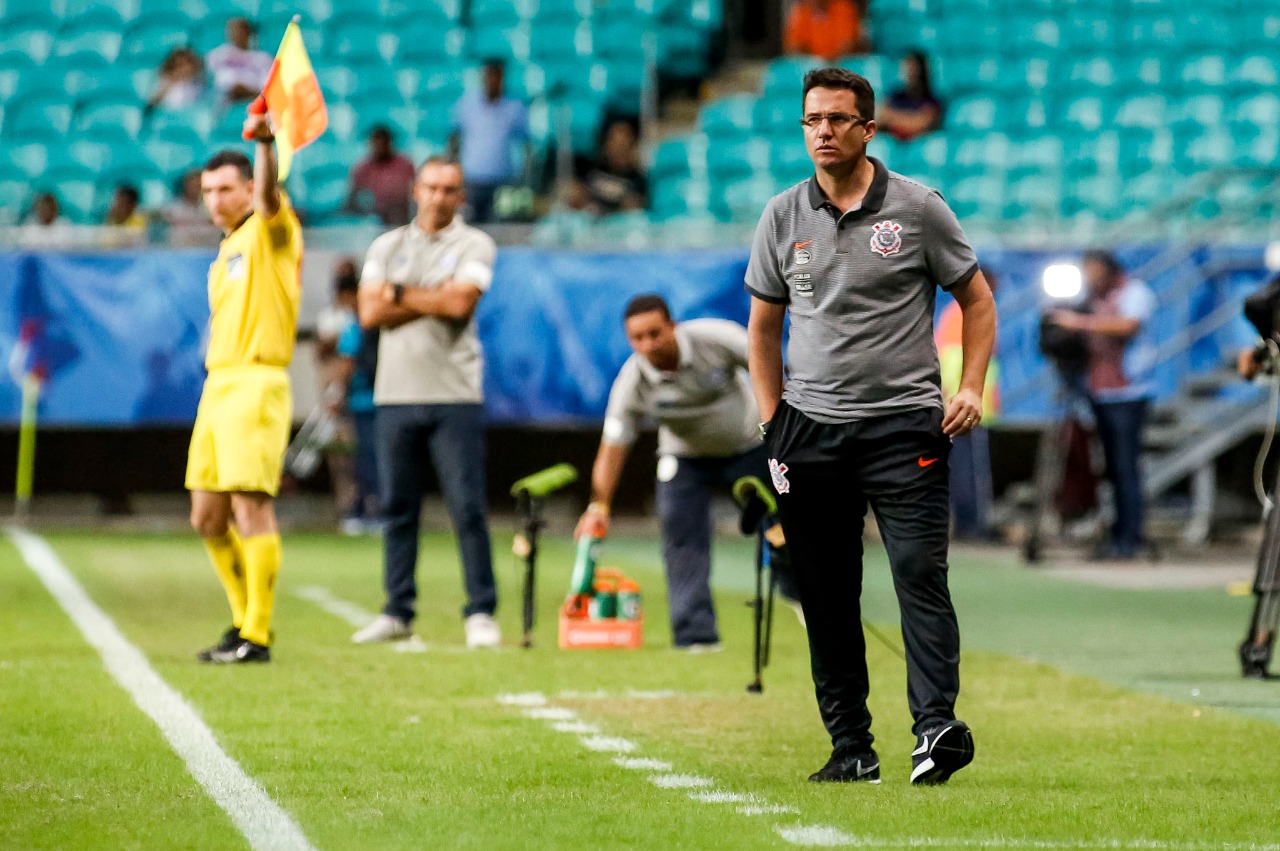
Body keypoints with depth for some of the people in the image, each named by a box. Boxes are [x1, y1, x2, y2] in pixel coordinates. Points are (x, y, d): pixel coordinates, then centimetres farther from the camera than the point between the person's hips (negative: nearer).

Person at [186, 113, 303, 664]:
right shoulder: (227, 251, 22)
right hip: (217, 383, 9)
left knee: (252, 508, -12)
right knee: (207, 518, 10)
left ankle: (257, 636, -12)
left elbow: (268, 194, -25)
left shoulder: (269, 230, -2)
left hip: (256, 382, -9)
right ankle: (247, 617, 22)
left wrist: (264, 143, -43)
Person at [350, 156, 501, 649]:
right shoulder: (387, 247, 13)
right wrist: (435, 300, -6)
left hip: (455, 396, -3)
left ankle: (481, 613, -3)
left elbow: (460, 301, -13)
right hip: (395, 395, 3)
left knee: (468, 507, -7)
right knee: (397, 508, 5)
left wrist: (400, 293, -2)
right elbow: (370, 313, 0)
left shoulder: (474, 245, 4)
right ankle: (398, 613, 11)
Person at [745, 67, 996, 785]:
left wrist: (972, 387, -6)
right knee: (826, 596, 3)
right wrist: (772, 418, 10)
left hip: (905, 424, -3)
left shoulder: (918, 207, 0)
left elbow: (977, 298, 7)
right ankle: (852, 746, 9)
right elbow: (764, 323, 18)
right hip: (812, 429, 3)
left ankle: (937, 726, -23)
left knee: (920, 573, -16)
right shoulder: (783, 217, 9)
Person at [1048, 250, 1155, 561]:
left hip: (1127, 395, -7)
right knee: (1112, 467, 6)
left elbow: (1128, 325, -25)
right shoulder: (1092, 296, 14)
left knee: (1126, 467, -9)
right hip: (1098, 393, 7)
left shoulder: (1135, 293, -7)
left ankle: (1130, 539, -8)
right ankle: (1118, 533, 9)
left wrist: (1081, 322, -29)